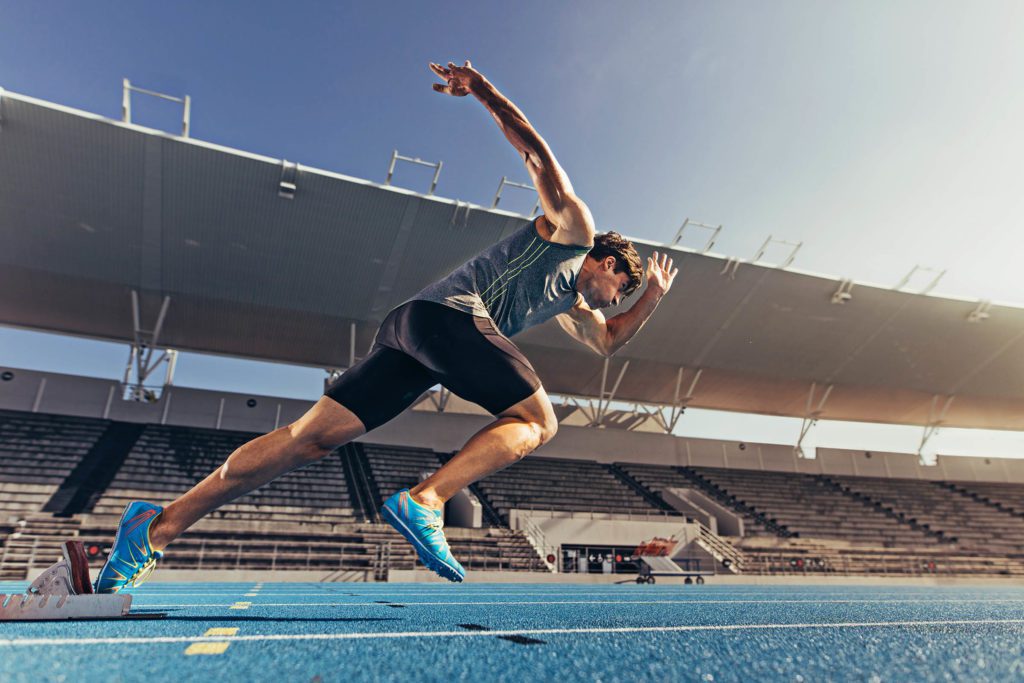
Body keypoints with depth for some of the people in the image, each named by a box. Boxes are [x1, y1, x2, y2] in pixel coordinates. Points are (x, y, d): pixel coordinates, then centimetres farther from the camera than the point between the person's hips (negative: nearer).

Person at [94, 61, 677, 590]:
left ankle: (159, 527, -3)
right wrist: (481, 88, 1)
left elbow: (608, 341, 45)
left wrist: (652, 302, 39)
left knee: (314, 438, -2)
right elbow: (538, 153, 9)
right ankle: (425, 500, -21)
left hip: (411, 329, 8)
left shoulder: (571, 302, 35)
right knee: (539, 422, -3)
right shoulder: (574, 227, 14)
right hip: (450, 314, -8)